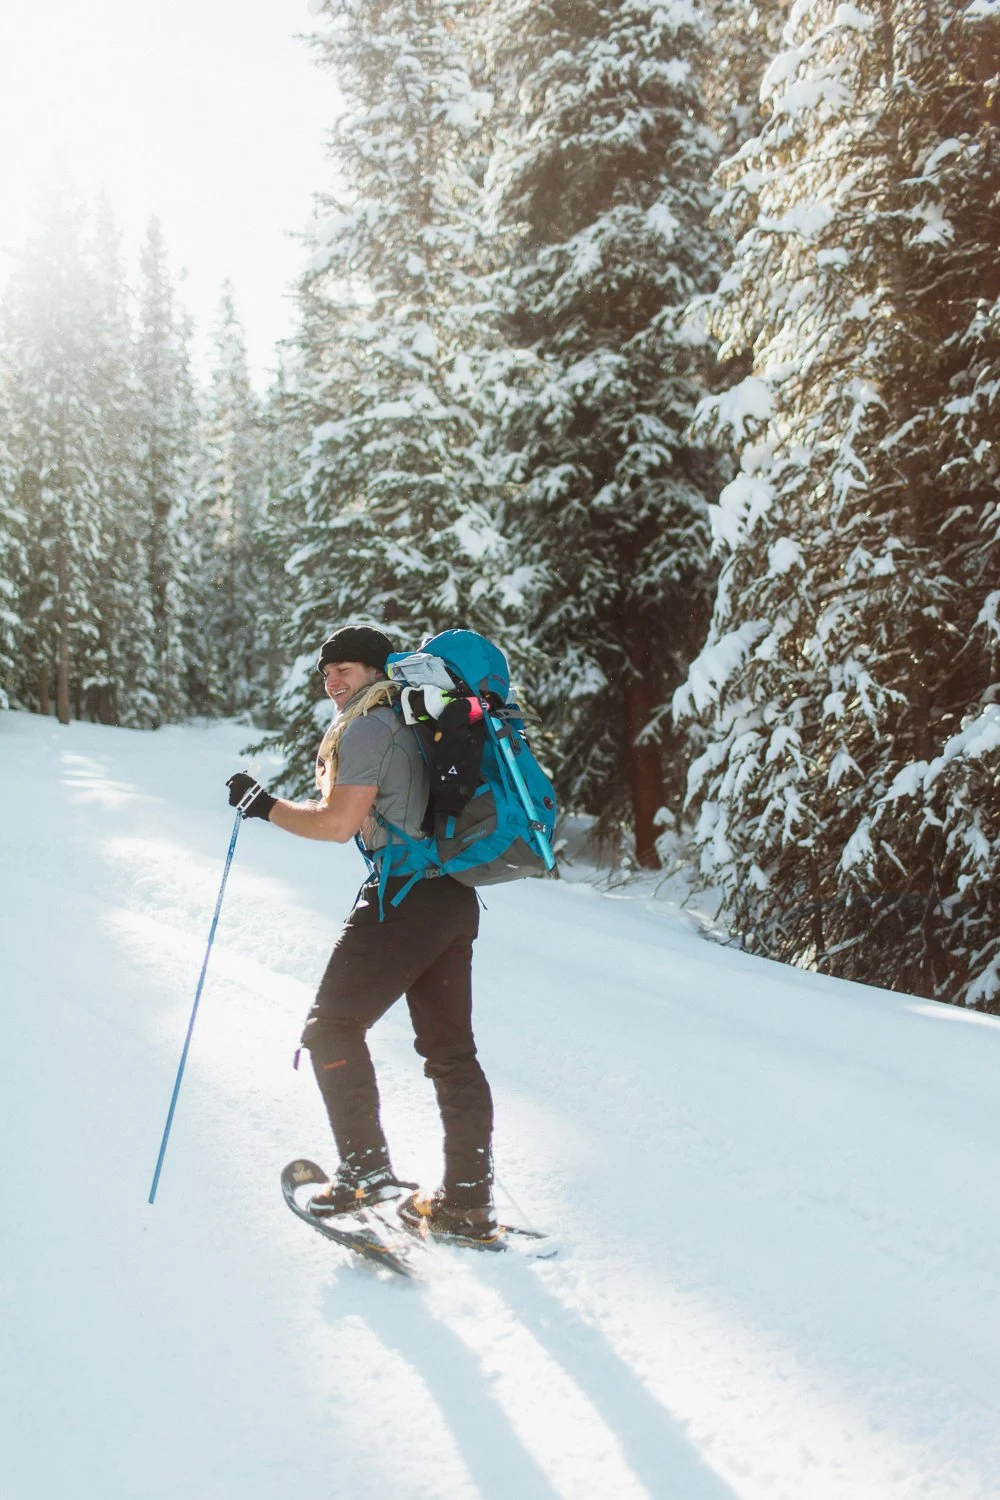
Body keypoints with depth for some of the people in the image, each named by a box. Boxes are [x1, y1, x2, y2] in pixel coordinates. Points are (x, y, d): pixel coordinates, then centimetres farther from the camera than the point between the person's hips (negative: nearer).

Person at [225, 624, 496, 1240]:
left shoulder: (367, 727, -7)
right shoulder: (413, 722, 21)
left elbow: (338, 823, -13)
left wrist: (263, 804, -3)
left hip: (404, 896, -9)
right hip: (455, 898, 9)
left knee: (333, 1028, 2)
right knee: (451, 1050, 9)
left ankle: (367, 1170, -2)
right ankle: (468, 1203, 11)